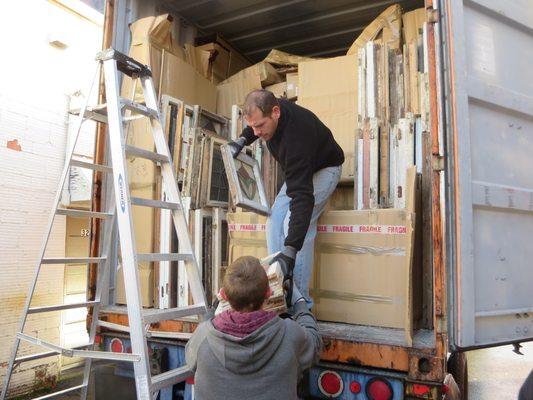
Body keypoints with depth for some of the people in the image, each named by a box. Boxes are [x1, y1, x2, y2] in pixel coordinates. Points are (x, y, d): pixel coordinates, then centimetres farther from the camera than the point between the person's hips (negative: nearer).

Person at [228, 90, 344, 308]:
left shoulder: (296, 135, -42)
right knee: (274, 220, -7)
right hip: (299, 169, 8)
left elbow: (303, 196, -48)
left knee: (293, 224, -25)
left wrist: (290, 251, -53)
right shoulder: (269, 110, -18)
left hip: (324, 169, -8)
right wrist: (242, 140, -6)